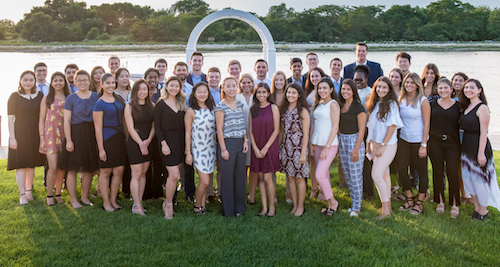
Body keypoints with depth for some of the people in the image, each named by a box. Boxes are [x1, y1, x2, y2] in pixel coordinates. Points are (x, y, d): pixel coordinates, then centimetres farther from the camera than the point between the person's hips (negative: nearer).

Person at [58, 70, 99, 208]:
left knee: (89, 168, 8)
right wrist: (68, 140, -11)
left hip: (92, 134, 3)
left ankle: (85, 197, 24)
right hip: (76, 134, -3)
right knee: (73, 168, 0)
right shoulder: (71, 98, -1)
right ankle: (73, 199, 13)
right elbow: (66, 120, -4)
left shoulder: (96, 96, 7)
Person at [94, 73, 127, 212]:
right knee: (106, 172, 3)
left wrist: (126, 137, 13)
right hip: (106, 139, -6)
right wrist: (101, 148, -13)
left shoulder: (119, 98, 9)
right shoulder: (99, 104, -10)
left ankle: (113, 200, 20)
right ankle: (106, 202, 15)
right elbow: (98, 128, -11)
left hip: (120, 138, 6)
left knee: (119, 171, 7)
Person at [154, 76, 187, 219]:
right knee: (174, 174, -11)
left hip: (180, 142, 5)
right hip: (167, 141, -5)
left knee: (173, 174, 7)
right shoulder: (161, 104, -3)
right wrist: (163, 143, -14)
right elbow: (157, 126, -5)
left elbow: (184, 125, 12)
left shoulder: (181, 104, 12)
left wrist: (185, 143, 4)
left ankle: (168, 201, 22)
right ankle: (168, 205, 4)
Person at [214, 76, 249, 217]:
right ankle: (228, 210, 13)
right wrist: (223, 149, -11)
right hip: (228, 143, -5)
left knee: (240, 176, 10)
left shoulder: (239, 104, 10)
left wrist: (245, 140, 6)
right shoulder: (220, 107, -7)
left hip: (240, 143, 6)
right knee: (228, 177, 2)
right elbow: (219, 129, -9)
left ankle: (239, 207, 23)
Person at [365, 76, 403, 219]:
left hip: (388, 145, -7)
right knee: (384, 175, 12)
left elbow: (392, 125, -14)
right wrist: (369, 143, 13)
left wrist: (383, 145, -15)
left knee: (376, 175, -12)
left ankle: (386, 209, -1)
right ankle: (387, 206, 21)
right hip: (375, 144, 7)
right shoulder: (373, 104, 11)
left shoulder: (391, 103, -10)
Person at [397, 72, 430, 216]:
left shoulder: (423, 101, -8)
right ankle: (409, 199, 23)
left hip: (418, 141, -4)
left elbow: (426, 124, -9)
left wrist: (424, 145, -14)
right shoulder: (401, 99, 6)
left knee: (421, 172, 5)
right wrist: (395, 140, 6)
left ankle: (419, 202, 19)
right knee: (401, 170, 4)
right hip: (403, 140, 5)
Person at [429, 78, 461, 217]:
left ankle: (455, 204, 11)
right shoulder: (433, 105, 5)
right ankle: (440, 202, 21)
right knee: (438, 172, 8)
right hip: (435, 143, 2)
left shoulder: (458, 105, 2)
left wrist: (461, 144, -2)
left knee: (452, 174, -3)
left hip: (452, 143, -1)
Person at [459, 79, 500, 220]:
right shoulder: (466, 107, 9)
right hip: (466, 146, 8)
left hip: (478, 145, -8)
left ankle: (483, 211, 17)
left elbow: (483, 132, -18)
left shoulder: (482, 108, -15)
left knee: (480, 178, 2)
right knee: (468, 177, 13)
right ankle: (476, 207, 26)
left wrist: (481, 153, -20)